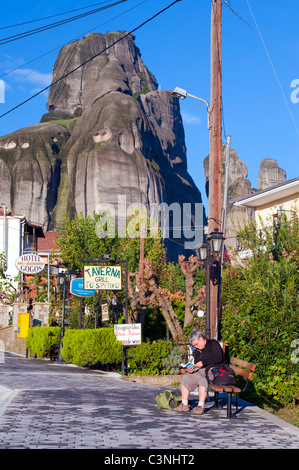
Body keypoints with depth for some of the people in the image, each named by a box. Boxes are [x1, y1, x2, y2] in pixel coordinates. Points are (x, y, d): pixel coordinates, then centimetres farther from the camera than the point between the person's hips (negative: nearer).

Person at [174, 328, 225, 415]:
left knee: (202, 380, -35)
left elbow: (218, 358, -16)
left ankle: (200, 406, -33)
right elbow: (197, 364, 18)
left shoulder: (213, 344, -3)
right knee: (185, 378, -7)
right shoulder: (197, 351, 19)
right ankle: (184, 405, -8)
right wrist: (192, 368, -7)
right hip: (201, 371, 8)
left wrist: (203, 362, -18)